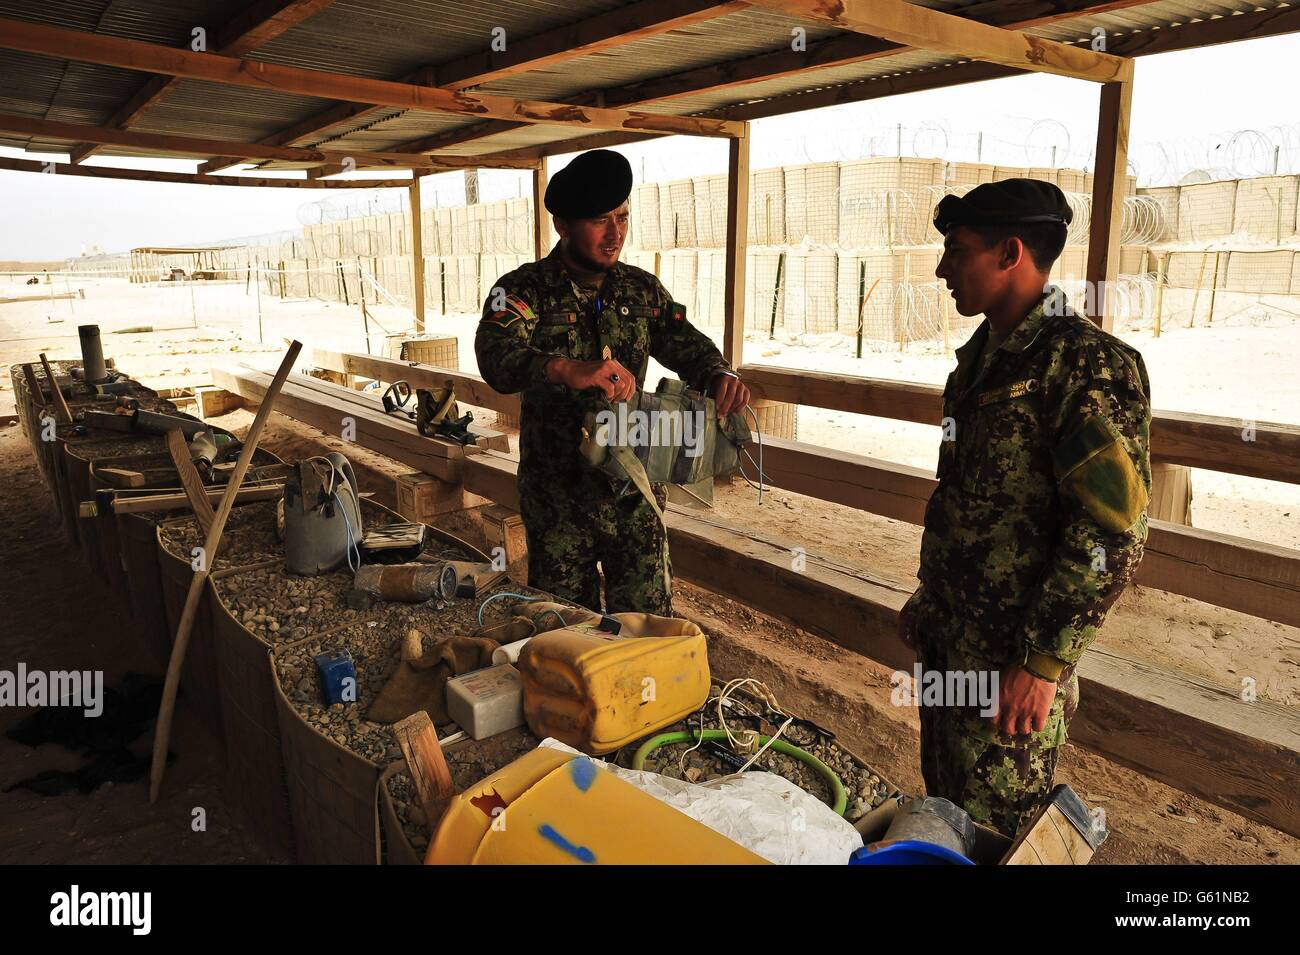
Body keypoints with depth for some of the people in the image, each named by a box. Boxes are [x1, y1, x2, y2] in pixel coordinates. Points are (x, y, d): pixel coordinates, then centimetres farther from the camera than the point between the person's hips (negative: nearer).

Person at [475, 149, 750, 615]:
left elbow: (685, 343, 1)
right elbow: (497, 356, -27)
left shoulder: (642, 289, 7)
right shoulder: (524, 290, -8)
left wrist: (720, 374, -24)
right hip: (557, 497, -2)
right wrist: (567, 369, -48)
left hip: (635, 493, 3)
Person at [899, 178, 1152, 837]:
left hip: (1012, 663, -8)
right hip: (945, 641, 8)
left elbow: (1113, 536, -22)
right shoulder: (980, 355, 10)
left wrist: (1042, 663, -20)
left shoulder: (1088, 364, -18)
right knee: (942, 813, 21)